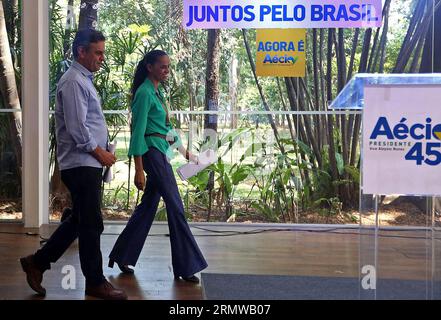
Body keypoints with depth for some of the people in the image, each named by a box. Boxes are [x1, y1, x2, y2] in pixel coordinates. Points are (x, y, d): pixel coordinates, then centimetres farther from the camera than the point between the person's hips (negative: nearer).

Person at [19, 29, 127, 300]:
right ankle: (95, 283, 11)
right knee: (91, 225, 0)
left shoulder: (84, 80, 16)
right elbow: (77, 128, -21)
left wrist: (101, 152, 11)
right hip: (82, 164, -10)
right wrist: (100, 153, -11)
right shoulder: (74, 82, -15)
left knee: (79, 220, 16)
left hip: (89, 163, 10)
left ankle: (38, 262, 24)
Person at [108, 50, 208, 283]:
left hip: (162, 154, 9)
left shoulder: (157, 92, 14)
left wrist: (184, 151, 24)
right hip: (153, 152, -9)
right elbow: (138, 132, -16)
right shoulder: (144, 93, -13)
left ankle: (122, 256, 22)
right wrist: (138, 170, -18)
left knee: (148, 206, 12)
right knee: (175, 207, -7)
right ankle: (185, 266, -1)